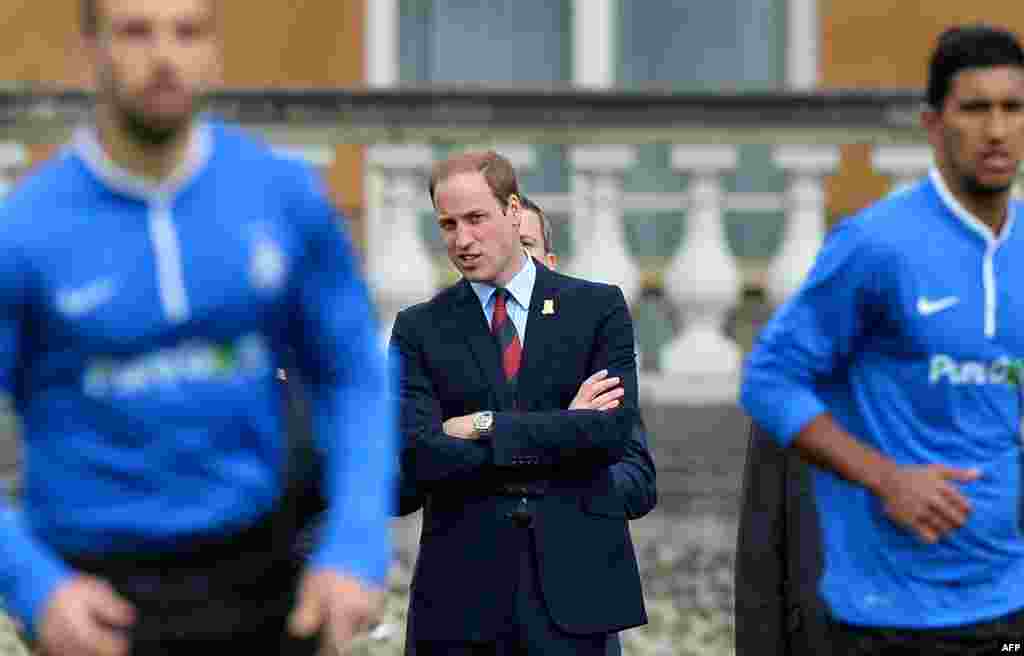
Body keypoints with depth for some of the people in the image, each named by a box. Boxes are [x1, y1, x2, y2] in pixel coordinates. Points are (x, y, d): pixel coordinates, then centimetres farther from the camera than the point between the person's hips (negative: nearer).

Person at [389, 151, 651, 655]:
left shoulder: (598, 308, 5)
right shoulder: (419, 329, 6)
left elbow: (613, 430, -8)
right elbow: (416, 458, -7)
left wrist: (485, 426, -10)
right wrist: (559, 430, -9)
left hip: (572, 580, 0)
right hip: (462, 591, 0)